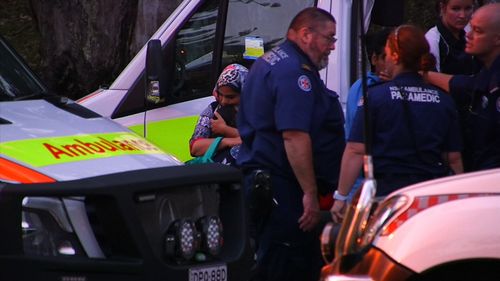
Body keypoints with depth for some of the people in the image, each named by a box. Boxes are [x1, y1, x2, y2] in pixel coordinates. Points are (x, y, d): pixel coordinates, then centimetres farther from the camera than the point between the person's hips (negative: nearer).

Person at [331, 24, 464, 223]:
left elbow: (356, 151, -6)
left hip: (387, 191, -3)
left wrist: (341, 197, -1)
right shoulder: (443, 100, 7)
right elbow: (454, 158, 9)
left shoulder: (375, 96, -3)